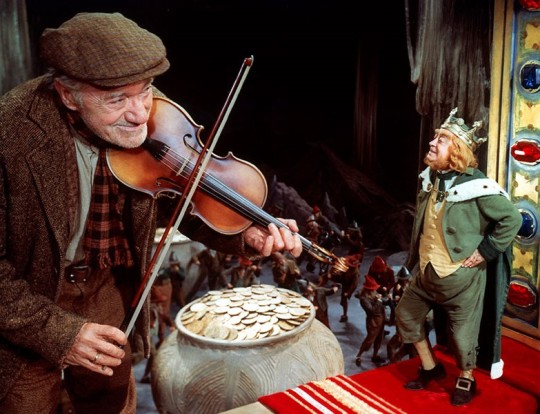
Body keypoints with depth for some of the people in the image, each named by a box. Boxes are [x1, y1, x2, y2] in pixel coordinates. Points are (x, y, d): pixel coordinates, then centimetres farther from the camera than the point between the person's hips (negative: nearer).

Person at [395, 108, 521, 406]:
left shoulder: (476, 187, -21)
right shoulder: (430, 178, 2)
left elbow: (512, 219, -16)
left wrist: (485, 252, -16)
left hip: (460, 276, -7)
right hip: (426, 271, 7)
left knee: (462, 333, 7)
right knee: (406, 315, 16)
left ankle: (466, 381, 35)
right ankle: (430, 368, 35)